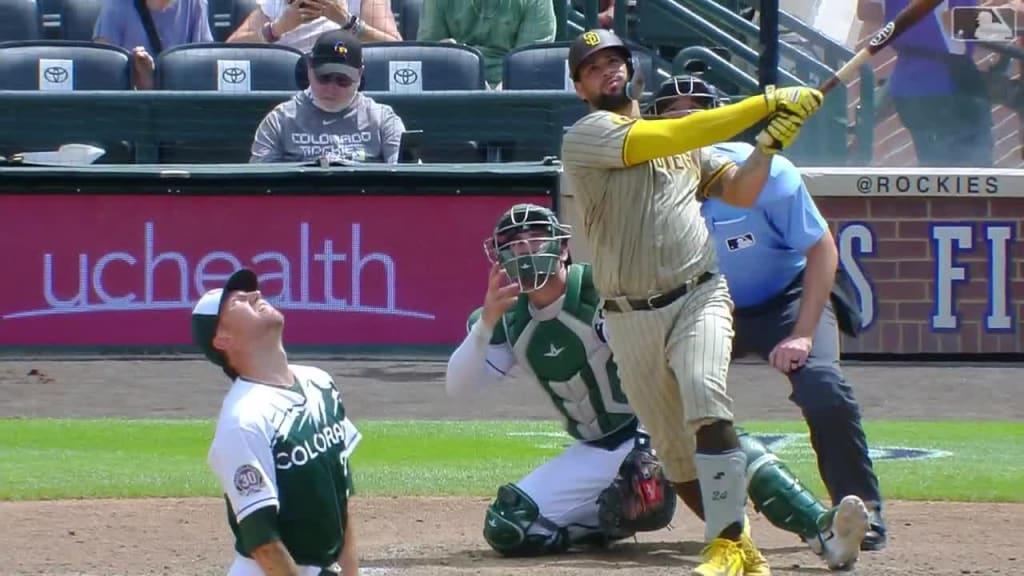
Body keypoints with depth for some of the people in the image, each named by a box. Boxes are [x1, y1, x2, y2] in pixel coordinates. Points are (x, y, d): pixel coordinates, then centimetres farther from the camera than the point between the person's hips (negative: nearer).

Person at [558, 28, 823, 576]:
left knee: (706, 405, -26)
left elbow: (741, 192, 15)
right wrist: (765, 103, -14)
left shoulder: (688, 144, 16)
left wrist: (772, 141, -3)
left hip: (698, 298, 1)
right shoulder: (585, 136, -3)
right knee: (676, 453, 4)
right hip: (630, 320, -1)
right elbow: (670, 138, -15)